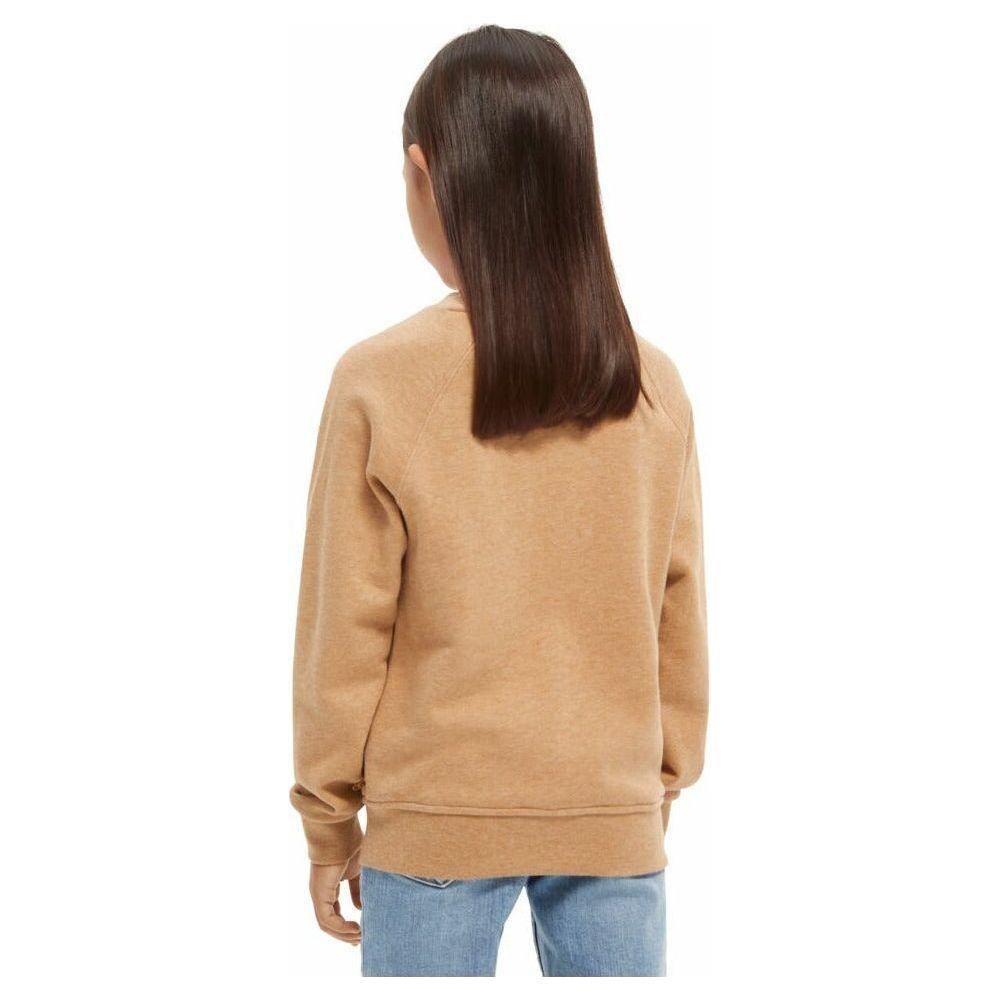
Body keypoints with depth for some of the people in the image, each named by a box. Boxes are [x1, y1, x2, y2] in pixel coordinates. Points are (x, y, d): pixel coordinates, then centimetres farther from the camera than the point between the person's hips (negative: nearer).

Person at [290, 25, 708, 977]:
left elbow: (343, 631, -8)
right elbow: (679, 616, 3)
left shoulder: (380, 380, -13)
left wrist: (328, 823, 4)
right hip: (615, 820, 3)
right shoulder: (653, 386, -4)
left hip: (439, 823, -2)